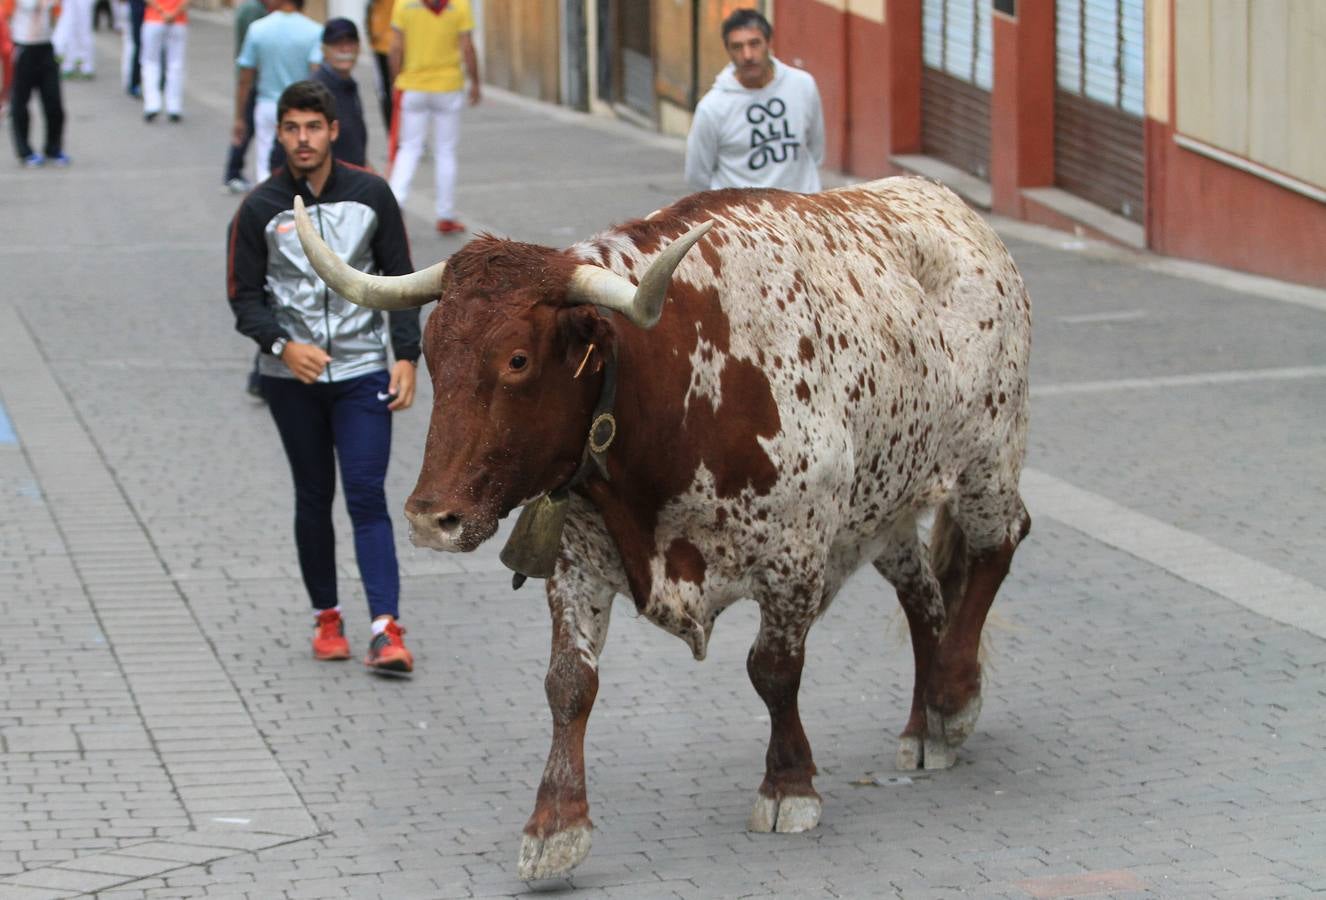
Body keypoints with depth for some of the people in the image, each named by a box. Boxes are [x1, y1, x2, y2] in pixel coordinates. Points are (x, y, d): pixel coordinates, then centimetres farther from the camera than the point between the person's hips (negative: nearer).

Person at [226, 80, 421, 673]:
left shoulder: (371, 194, 1)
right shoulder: (260, 209, -3)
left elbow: (399, 279, 7)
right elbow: (245, 297, -1)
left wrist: (406, 357, -3)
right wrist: (284, 346, -18)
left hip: (361, 372, 0)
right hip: (292, 378, 0)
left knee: (367, 496, -9)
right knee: (314, 498, 8)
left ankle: (386, 629, -15)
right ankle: (326, 618, 21)